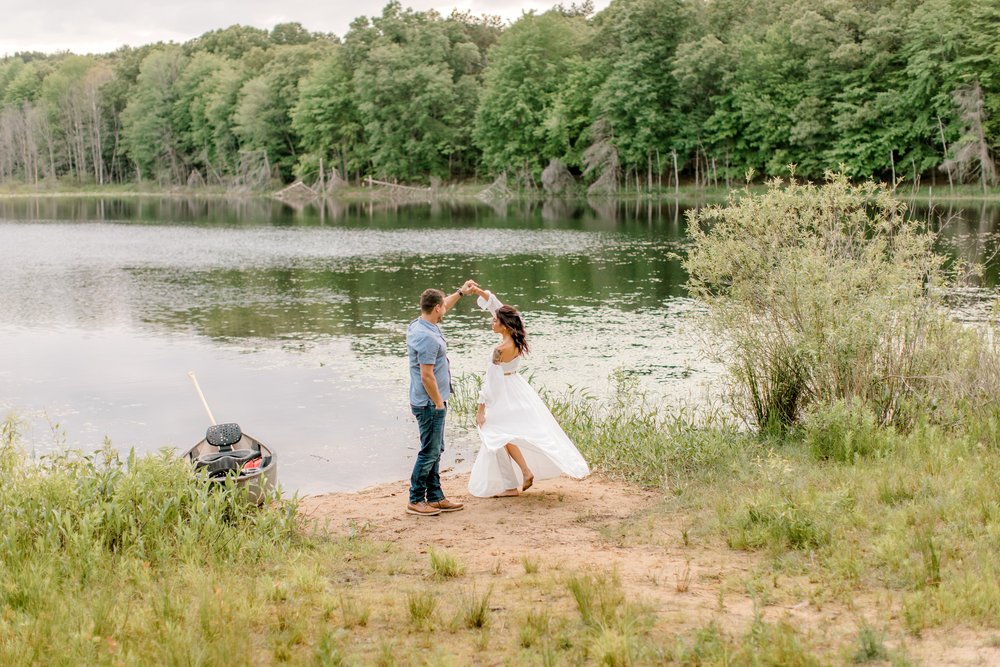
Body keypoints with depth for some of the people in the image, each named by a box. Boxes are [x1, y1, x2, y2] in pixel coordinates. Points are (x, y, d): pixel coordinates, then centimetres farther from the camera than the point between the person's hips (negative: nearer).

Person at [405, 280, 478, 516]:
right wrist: (439, 403, -16)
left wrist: (460, 292, 36)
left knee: (435, 451, 15)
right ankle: (416, 501, 7)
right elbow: (427, 376, -24)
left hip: (430, 402, 10)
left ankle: (435, 497, 22)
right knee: (429, 452, -1)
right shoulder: (427, 337, -23)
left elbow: (441, 308, 29)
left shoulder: (418, 325, 7)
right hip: (430, 403, -10)